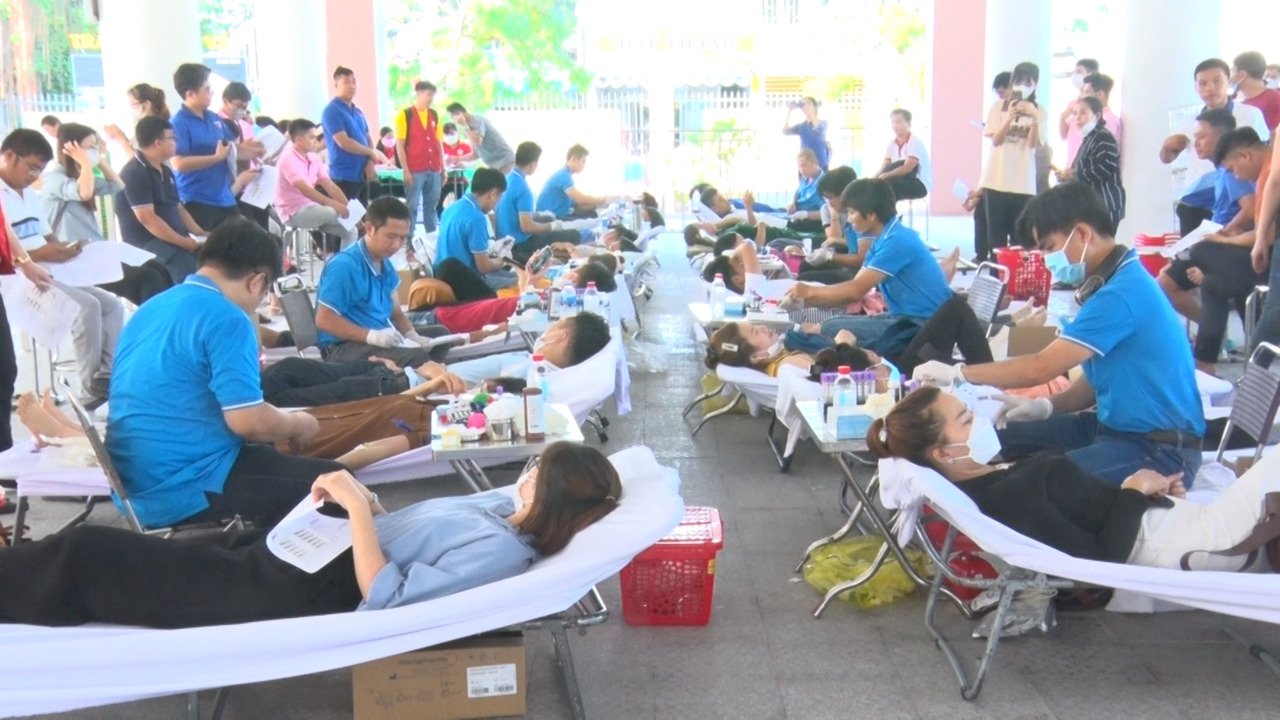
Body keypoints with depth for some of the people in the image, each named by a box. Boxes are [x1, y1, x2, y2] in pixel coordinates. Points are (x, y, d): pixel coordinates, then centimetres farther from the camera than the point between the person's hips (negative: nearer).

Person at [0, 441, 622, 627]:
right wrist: (364, 502, -1)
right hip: (315, 548, 9)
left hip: (302, 592, -9)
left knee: (88, 559, -4)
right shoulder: (503, 507, 6)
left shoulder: (502, 553, -21)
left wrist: (357, 506, -24)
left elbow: (384, 597, -26)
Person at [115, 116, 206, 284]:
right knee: (192, 273, -32)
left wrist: (200, 234, 5)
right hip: (147, 243, -9)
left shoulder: (165, 170, 16)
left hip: (176, 239, 9)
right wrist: (186, 243, -21)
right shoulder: (135, 174, -12)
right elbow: (147, 219, -20)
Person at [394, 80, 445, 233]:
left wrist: (443, 168, 10)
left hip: (434, 170, 5)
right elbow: (400, 146, -7)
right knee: (411, 207, -2)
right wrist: (406, 171, -12)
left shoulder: (434, 115, 12)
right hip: (414, 171, -5)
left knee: (431, 207, 10)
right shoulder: (405, 115, -4)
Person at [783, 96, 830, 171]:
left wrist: (808, 110, -21)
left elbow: (817, 127, -23)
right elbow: (785, 131, -4)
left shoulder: (823, 123, 1)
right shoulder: (800, 126, 10)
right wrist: (789, 111, -8)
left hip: (820, 165, -3)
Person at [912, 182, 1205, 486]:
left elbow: (1041, 368, -23)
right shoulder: (1113, 281, 8)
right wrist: (1044, 407, -1)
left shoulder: (1121, 293, -23)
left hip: (1161, 448, -10)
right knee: (1001, 438, 2)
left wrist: (956, 373, -13)